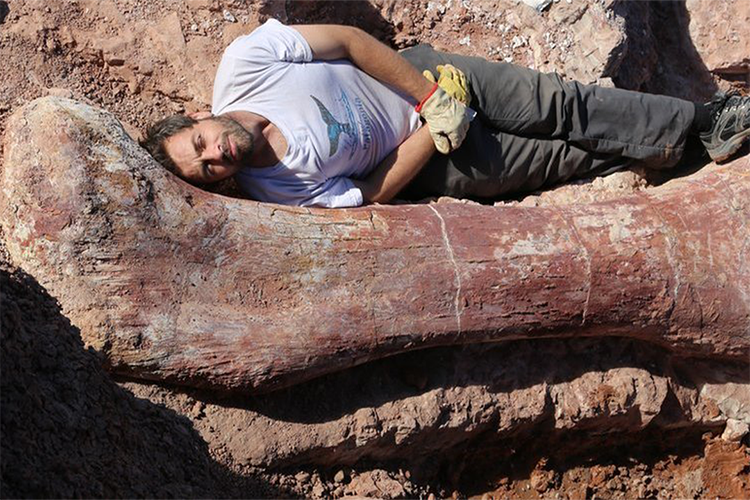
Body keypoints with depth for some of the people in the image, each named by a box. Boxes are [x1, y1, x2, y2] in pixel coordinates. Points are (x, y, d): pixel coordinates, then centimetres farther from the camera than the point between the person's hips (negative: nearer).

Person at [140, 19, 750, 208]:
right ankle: (669, 150, 12)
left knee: (557, 105, -3)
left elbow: (349, 39, -13)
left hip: (418, 72, 2)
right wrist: (438, 132, -17)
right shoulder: (279, 188, -21)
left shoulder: (243, 62, -21)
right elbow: (374, 194, -13)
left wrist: (429, 91, -15)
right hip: (428, 157, -2)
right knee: (566, 157, -5)